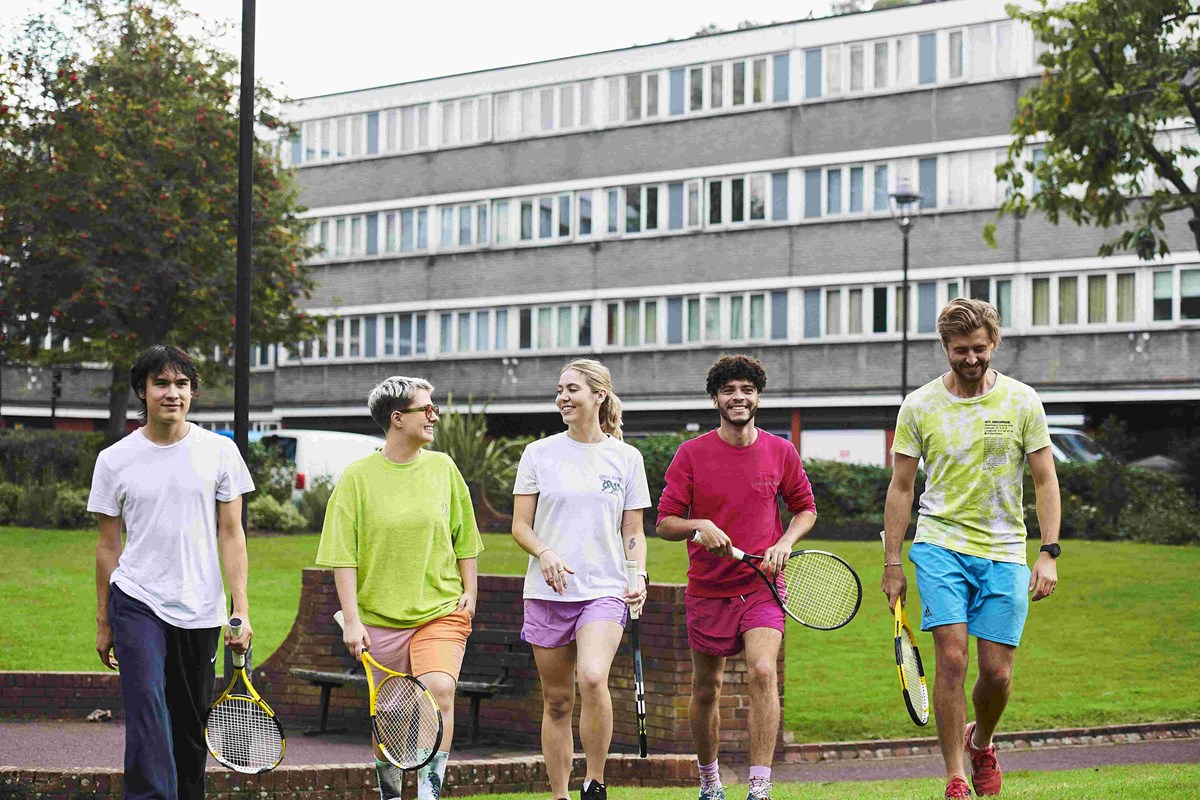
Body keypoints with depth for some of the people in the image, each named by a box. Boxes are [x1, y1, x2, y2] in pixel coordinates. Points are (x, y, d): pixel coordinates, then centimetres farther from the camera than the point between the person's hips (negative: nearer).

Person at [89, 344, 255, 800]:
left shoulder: (219, 452, 2)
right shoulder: (114, 460, 2)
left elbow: (231, 534, 4)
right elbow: (108, 545, 8)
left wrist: (241, 609, -4)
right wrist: (103, 621, 9)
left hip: (200, 609, 1)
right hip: (137, 603, -1)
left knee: (192, 725, 7)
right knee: (147, 711, -18)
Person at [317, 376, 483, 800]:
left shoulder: (443, 467, 5)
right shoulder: (358, 476, -3)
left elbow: (464, 539, 15)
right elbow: (343, 556, -5)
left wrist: (469, 592, 8)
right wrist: (351, 619, -11)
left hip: (442, 611, 1)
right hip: (380, 617, -1)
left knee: (439, 691, -22)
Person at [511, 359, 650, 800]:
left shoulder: (626, 457, 6)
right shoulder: (539, 453, 5)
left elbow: (633, 531, 11)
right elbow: (520, 524, 6)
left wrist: (639, 575, -6)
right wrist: (545, 553, -14)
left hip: (605, 590, -2)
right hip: (548, 592, 2)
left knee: (593, 678, -25)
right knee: (557, 701, 5)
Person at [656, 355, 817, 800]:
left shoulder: (780, 452, 2)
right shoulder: (692, 454, -2)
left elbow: (805, 508, 15)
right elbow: (664, 523, -2)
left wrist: (785, 543, -4)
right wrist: (700, 526, -22)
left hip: (762, 585, 0)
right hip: (707, 591, 0)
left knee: (763, 671, -21)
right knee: (706, 689, 9)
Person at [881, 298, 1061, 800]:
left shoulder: (1021, 401, 0)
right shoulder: (919, 406, 1)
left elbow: (1045, 481, 3)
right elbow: (901, 487, 6)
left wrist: (1049, 554, -6)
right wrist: (892, 564, 3)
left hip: (1004, 552, 1)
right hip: (940, 543, -1)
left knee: (997, 672, -1)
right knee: (951, 658, -14)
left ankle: (980, 742, 31)